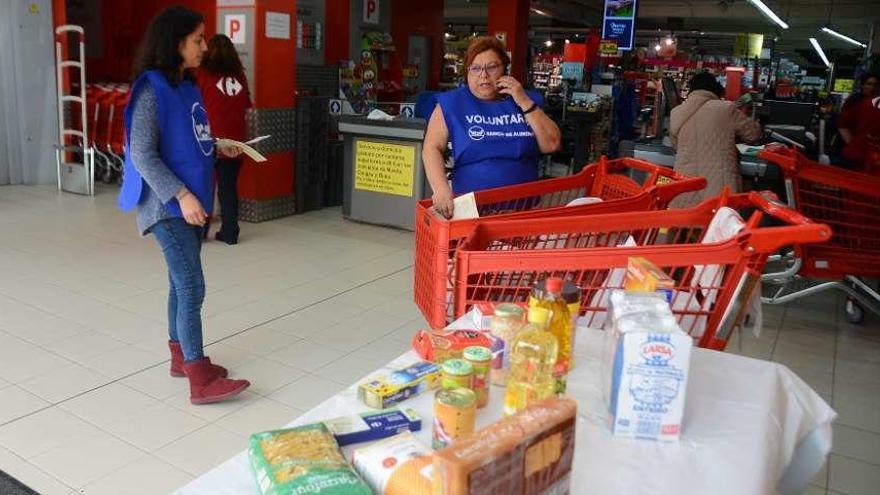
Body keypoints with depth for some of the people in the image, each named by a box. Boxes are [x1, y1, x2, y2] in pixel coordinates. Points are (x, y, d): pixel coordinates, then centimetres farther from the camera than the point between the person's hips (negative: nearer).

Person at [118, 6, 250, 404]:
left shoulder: (188, 87, 11)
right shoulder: (152, 90, -14)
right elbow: (143, 155, -18)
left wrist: (219, 148, 10)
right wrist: (180, 195, -24)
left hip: (193, 200, 8)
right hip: (169, 206, -8)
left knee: (182, 283, 15)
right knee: (192, 287, -9)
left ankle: (181, 355, 28)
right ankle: (201, 379, -4)